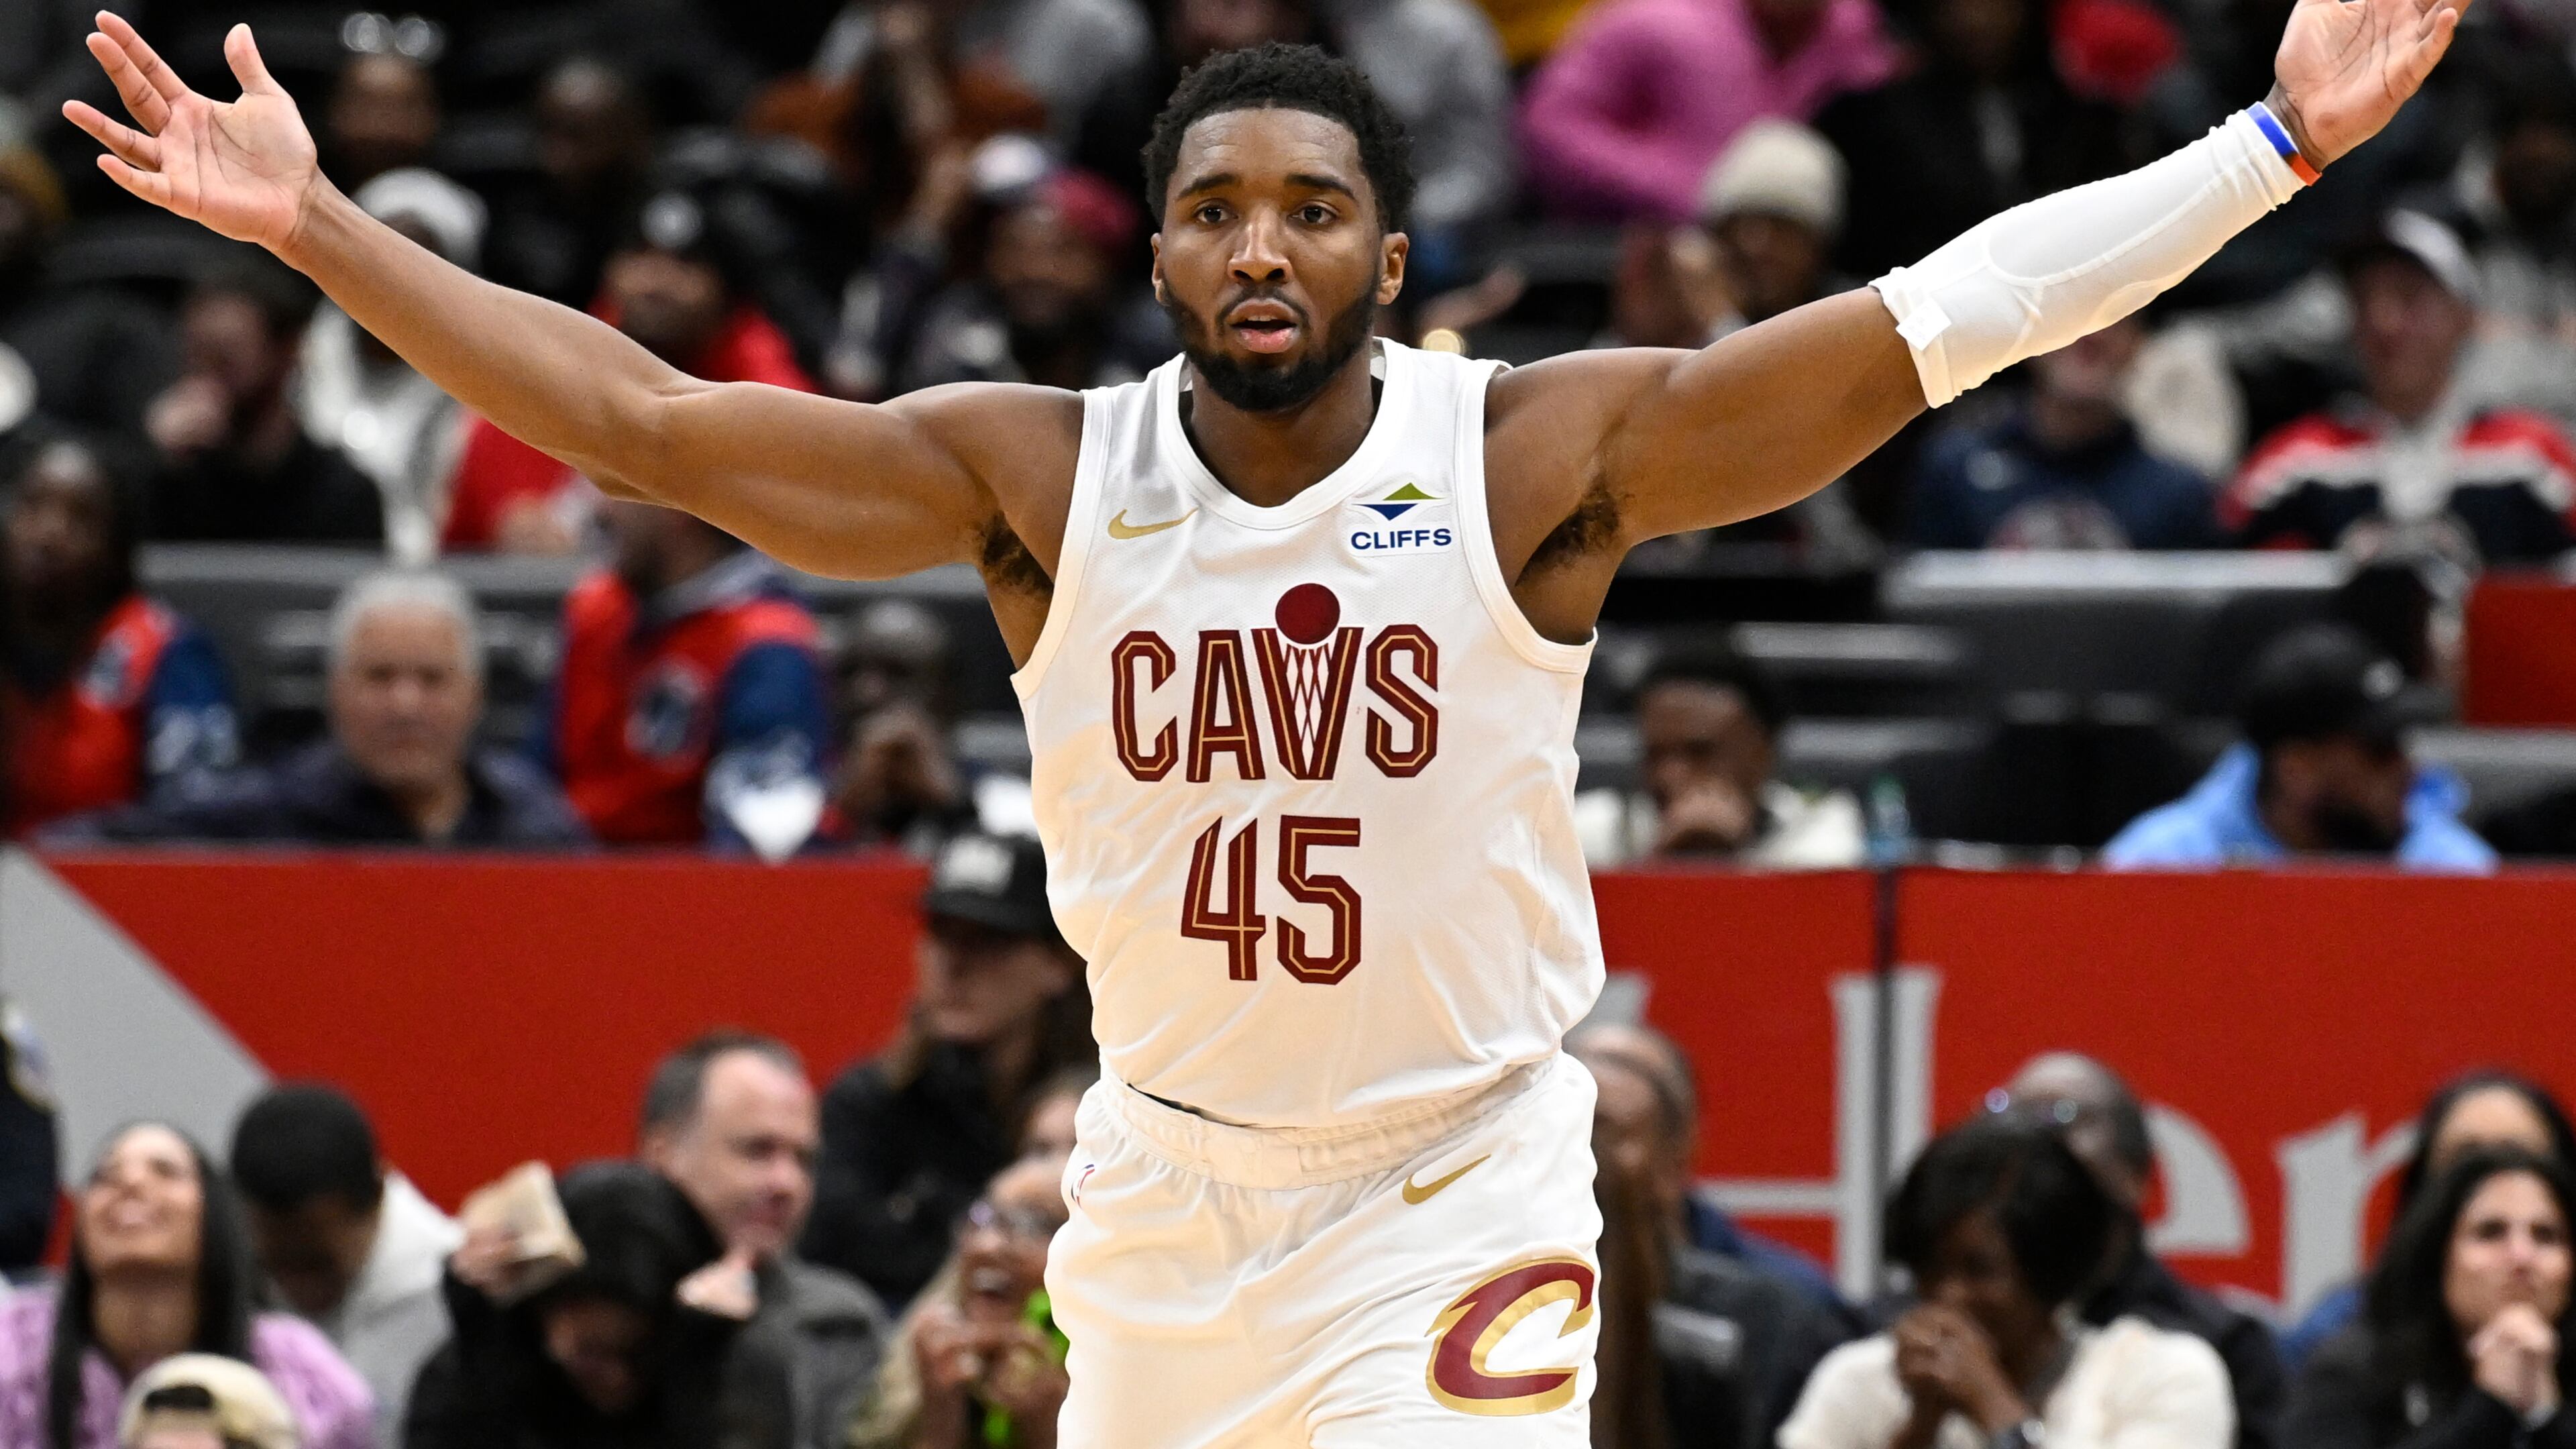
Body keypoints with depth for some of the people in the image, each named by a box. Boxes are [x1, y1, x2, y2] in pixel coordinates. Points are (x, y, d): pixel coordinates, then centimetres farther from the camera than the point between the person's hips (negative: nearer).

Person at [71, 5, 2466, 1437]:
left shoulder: (1536, 458, -13)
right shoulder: (1044, 481, -7)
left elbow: (1926, 325, -19)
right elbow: (651, 423, -9)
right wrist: (314, 231, -15)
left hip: (1460, 1170, -3)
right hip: (1167, 1168, 3)